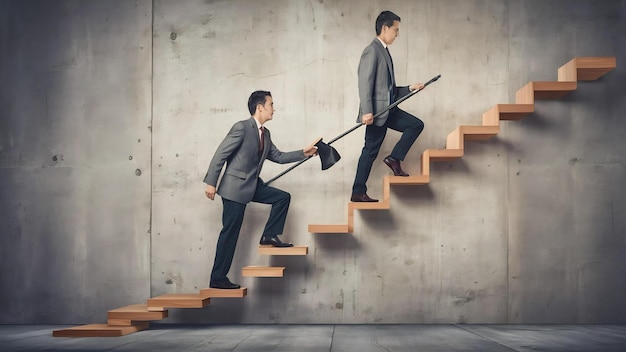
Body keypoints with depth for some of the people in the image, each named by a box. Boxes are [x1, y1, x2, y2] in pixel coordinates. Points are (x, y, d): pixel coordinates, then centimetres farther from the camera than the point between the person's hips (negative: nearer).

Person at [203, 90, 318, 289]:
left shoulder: (265, 134, 10)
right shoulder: (241, 128, -16)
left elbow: (278, 156, 17)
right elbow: (220, 155, -17)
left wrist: (303, 153, 9)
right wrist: (211, 183, -19)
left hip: (253, 185, 8)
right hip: (235, 186, -8)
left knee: (283, 197, 2)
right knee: (230, 232, -5)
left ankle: (270, 235, 9)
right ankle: (217, 279, 1)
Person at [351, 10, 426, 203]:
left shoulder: (384, 51, 18)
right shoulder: (372, 51, -11)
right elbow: (365, 83, -20)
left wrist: (409, 89, 12)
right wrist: (367, 111, -27)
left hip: (388, 109, 9)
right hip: (377, 111, -9)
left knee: (416, 124, 1)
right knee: (371, 150, -4)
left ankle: (394, 158, 5)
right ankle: (358, 193, 3)